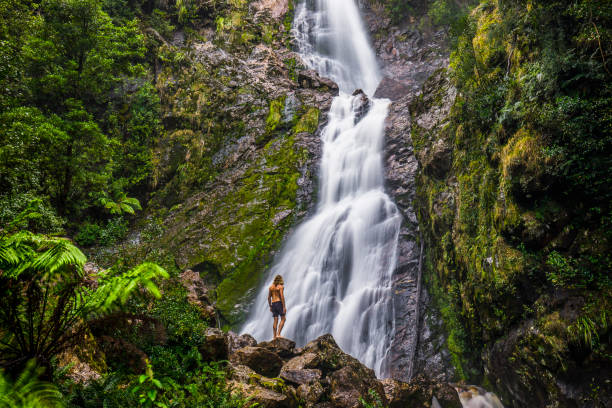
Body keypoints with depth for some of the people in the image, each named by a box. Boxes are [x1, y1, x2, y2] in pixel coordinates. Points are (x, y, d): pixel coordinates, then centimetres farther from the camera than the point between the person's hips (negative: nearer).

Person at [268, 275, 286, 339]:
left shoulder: (271, 286, 11)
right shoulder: (280, 286, -6)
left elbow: (269, 297, 12)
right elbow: (282, 296, -14)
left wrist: (270, 306, 20)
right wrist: (284, 307, -14)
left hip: (273, 304, 6)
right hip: (279, 303, -6)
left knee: (275, 320, 7)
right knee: (283, 319, 0)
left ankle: (275, 336, 4)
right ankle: (278, 334, -11)